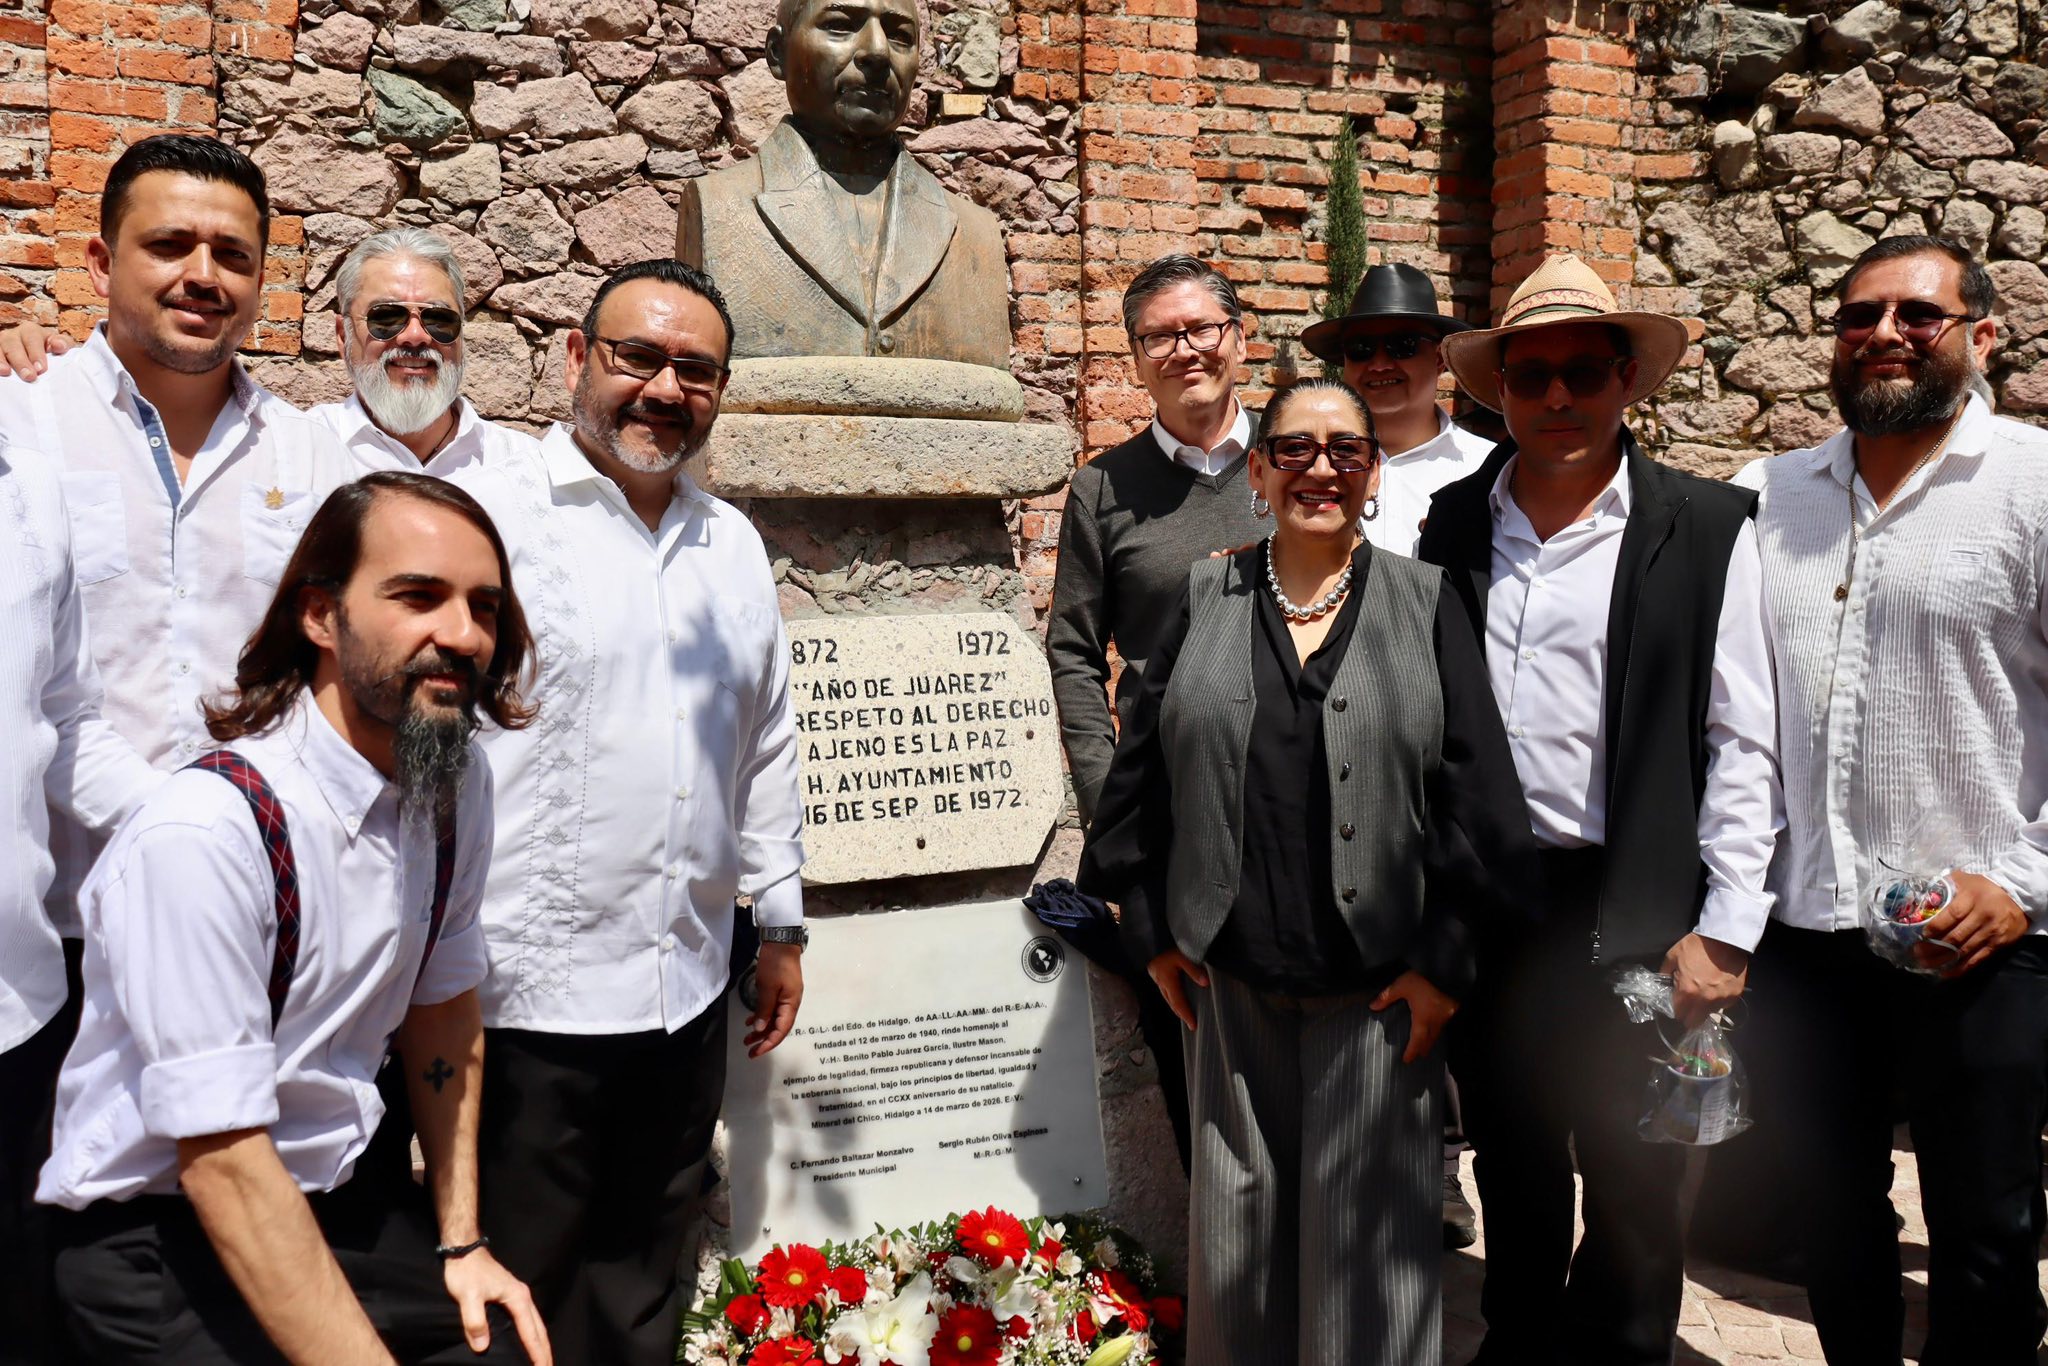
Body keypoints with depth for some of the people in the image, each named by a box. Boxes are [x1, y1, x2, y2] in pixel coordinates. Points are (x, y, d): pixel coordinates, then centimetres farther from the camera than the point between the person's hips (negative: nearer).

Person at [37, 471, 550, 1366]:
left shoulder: (458, 785, -3)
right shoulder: (203, 834, -24)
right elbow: (222, 1165, -23)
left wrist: (461, 1243, 8)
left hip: (338, 1201, 6)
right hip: (161, 1235, -5)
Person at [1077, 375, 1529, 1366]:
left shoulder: (1424, 605, 1)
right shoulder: (1204, 601, 5)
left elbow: (1473, 788, -2)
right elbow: (1142, 769, 6)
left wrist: (1444, 958, -7)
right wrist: (1151, 929, 3)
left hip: (1379, 985, -1)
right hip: (1229, 979, 2)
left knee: (1366, 1226, 8)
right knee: (1237, 1214, 13)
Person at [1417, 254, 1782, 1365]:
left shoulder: (1706, 530, -4)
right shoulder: (1452, 522, 6)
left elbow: (1742, 744, -6)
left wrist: (1724, 931, -10)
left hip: (1630, 917, -3)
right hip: (1479, 906, 4)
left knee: (1631, 1181, 9)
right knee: (1510, 1163, 19)